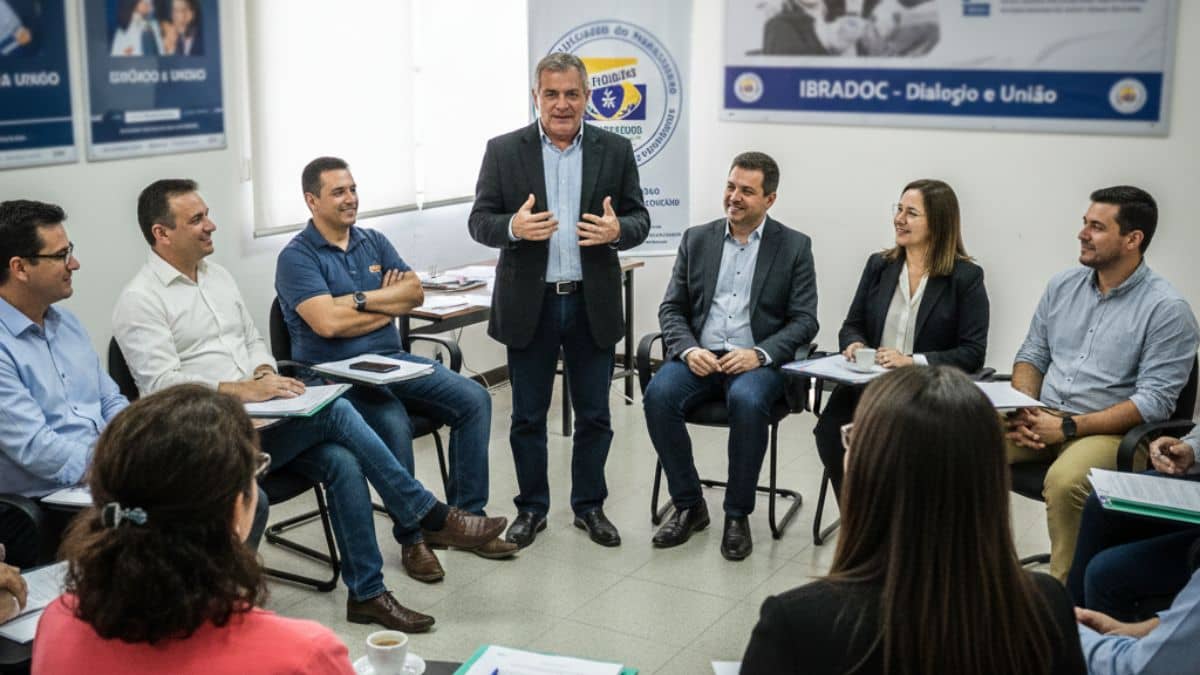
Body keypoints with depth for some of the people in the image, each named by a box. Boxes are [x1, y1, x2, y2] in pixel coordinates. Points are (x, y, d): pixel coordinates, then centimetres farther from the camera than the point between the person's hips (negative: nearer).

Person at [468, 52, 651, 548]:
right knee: (527, 416, 9)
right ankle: (531, 508, 25)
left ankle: (589, 506, 27)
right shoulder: (504, 151, 0)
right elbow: (479, 221, -1)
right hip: (529, 304, -1)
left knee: (594, 415, 10)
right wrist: (513, 227, -23)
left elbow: (640, 219, 4)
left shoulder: (616, 151, 3)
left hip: (593, 303, 1)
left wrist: (617, 230, -19)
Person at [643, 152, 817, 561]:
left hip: (757, 361, -2)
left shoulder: (794, 247, 5)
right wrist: (687, 349, -12)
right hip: (699, 357, 3)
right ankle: (689, 505, -10)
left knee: (747, 401, -36)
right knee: (658, 395, -28)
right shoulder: (697, 239, 11)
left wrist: (759, 354, -17)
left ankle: (737, 514, -16)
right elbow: (671, 308, 9)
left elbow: (804, 321, -1)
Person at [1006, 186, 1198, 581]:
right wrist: (1026, 411, -6)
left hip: (1109, 431, -5)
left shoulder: (1167, 309, -9)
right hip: (1044, 418, 6)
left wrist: (1069, 427, -19)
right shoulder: (1063, 285, 9)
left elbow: (1155, 400, -14)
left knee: (1063, 481, -36)